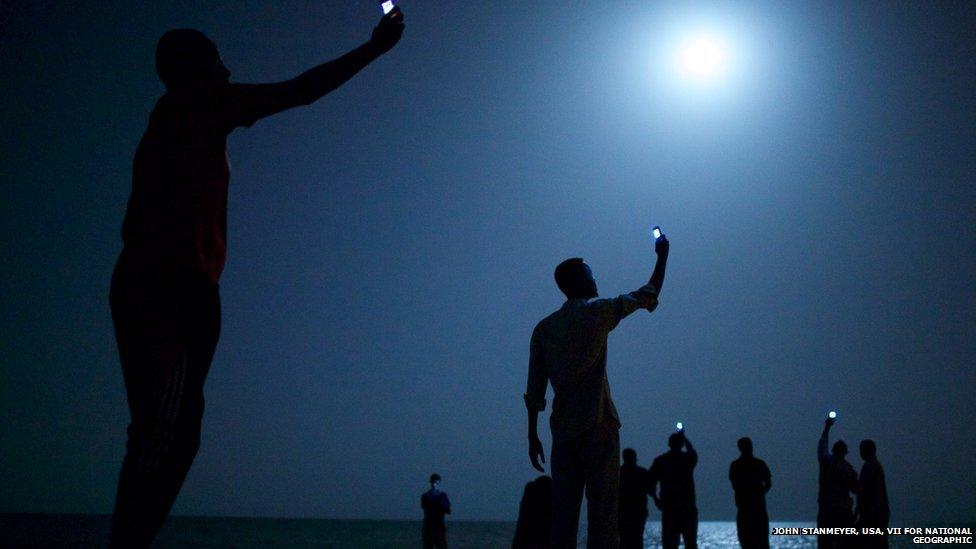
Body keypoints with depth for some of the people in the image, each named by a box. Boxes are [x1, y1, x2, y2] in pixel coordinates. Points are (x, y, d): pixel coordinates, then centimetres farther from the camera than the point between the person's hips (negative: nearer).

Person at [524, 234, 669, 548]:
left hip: (562, 432, 5)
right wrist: (662, 256, 26)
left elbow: (535, 389, 7)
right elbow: (648, 296, 11)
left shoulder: (543, 328, 10)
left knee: (563, 514, 6)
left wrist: (533, 435, 12)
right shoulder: (597, 312, -2)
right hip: (597, 427, -5)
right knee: (602, 511, -5)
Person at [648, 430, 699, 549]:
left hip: (668, 508, 0)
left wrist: (656, 499, 9)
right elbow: (692, 451, 26)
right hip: (688, 507, 0)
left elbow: (650, 482, -5)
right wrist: (684, 437, 41)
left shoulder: (659, 461, 0)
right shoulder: (688, 458, 1)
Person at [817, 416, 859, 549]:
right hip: (844, 511, -1)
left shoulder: (825, 461, 1)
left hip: (825, 509, 2)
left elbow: (822, 444, 18)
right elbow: (856, 489, 0)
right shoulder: (848, 468, -4)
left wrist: (827, 427, 29)